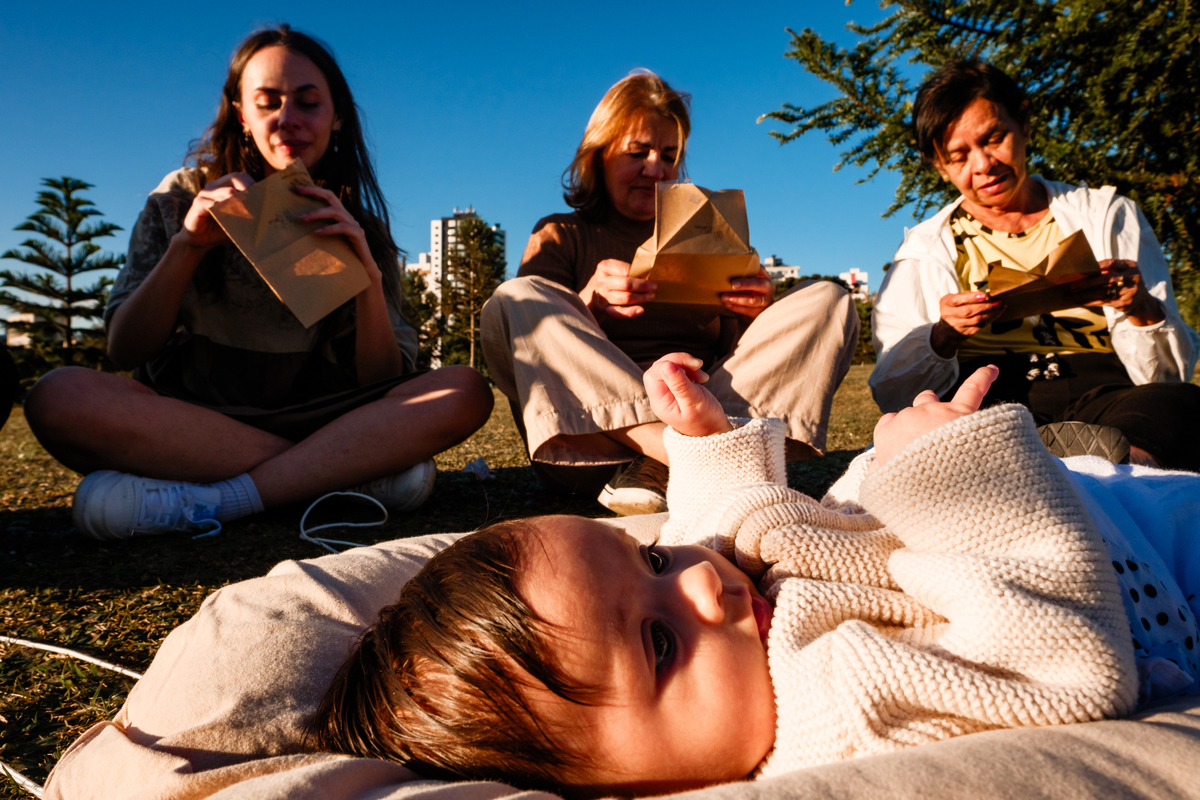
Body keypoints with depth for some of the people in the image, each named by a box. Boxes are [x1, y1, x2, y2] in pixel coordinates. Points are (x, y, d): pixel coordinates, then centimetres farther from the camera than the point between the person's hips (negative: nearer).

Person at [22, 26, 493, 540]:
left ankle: (204, 502, -29)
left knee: (465, 391, -24)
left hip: (316, 426, 1)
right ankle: (343, 472, -27)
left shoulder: (359, 232, 6)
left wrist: (369, 276, -18)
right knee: (59, 396, -30)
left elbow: (384, 386, -3)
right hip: (187, 425, 0)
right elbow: (124, 352, -1)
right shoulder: (184, 199, 6)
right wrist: (186, 247, -16)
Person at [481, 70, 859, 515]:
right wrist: (587, 304, -18)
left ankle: (663, 468, -31)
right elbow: (537, 344, 2)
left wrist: (758, 317, -7)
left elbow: (733, 349, 16)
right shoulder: (559, 237, 18)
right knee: (513, 302, -24)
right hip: (594, 429, -2)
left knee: (827, 301, -11)